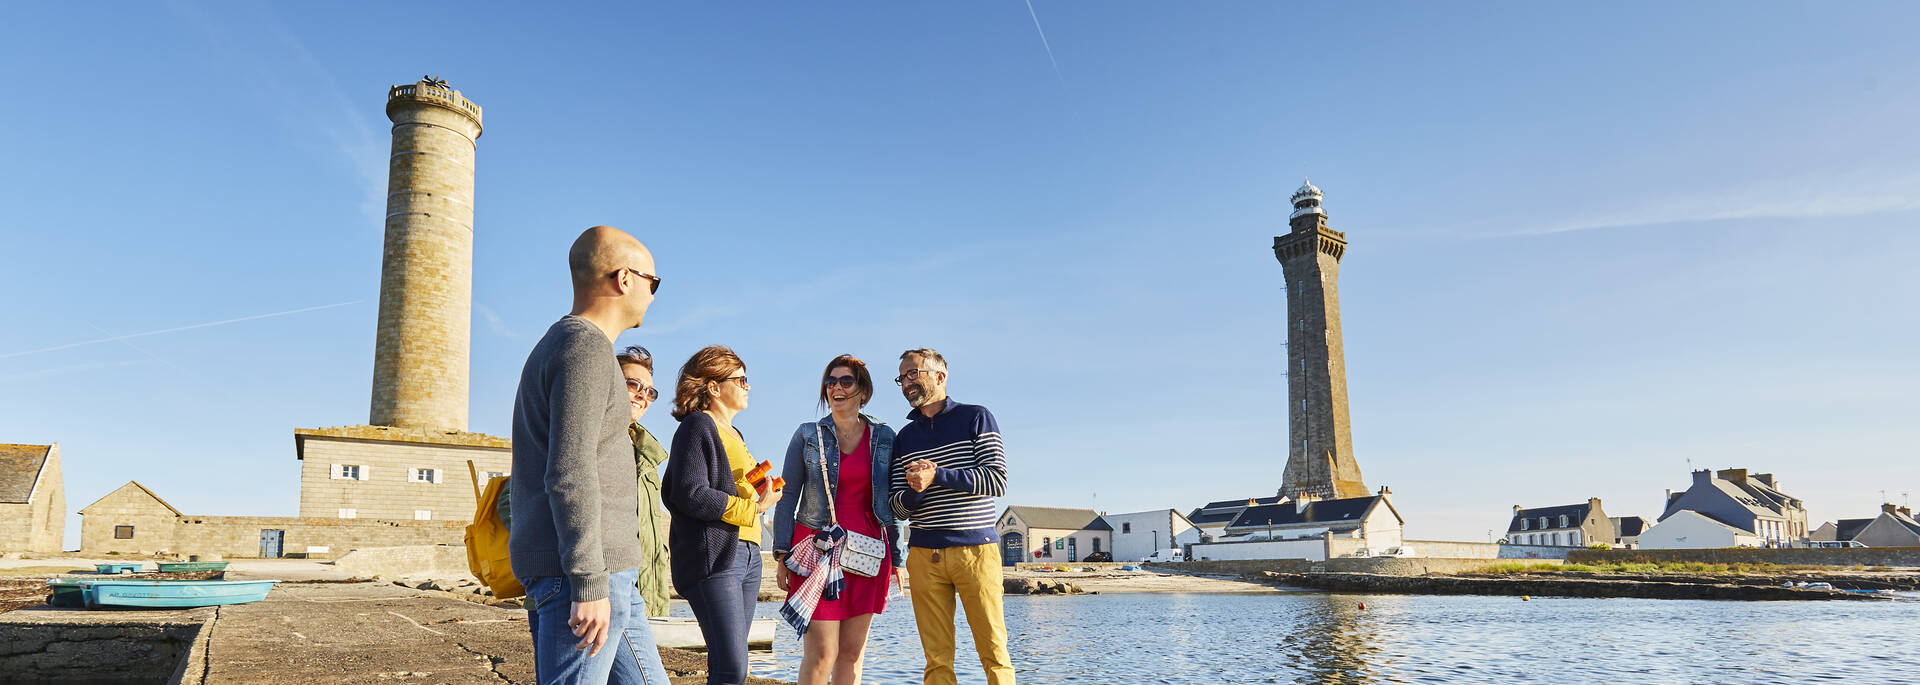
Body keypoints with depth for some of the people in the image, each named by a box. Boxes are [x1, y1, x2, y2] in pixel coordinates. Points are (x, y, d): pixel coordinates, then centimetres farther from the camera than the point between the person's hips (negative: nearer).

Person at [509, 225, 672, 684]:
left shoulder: (556, 344, 21)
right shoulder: (587, 346, -12)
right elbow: (570, 472, -21)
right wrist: (590, 583, -22)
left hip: (605, 567, 10)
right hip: (590, 569, -10)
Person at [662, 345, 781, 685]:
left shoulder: (734, 434, 23)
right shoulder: (697, 427, -4)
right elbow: (692, 495, -16)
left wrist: (759, 491, 8)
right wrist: (754, 507, -11)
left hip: (746, 552, 9)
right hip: (714, 555, -9)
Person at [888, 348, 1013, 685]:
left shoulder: (976, 418, 5)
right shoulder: (905, 437, 16)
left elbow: (997, 480, -6)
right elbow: (897, 507, 12)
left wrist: (938, 476, -12)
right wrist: (914, 491, -11)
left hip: (976, 550, -3)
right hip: (924, 555, 3)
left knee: (994, 653, -4)